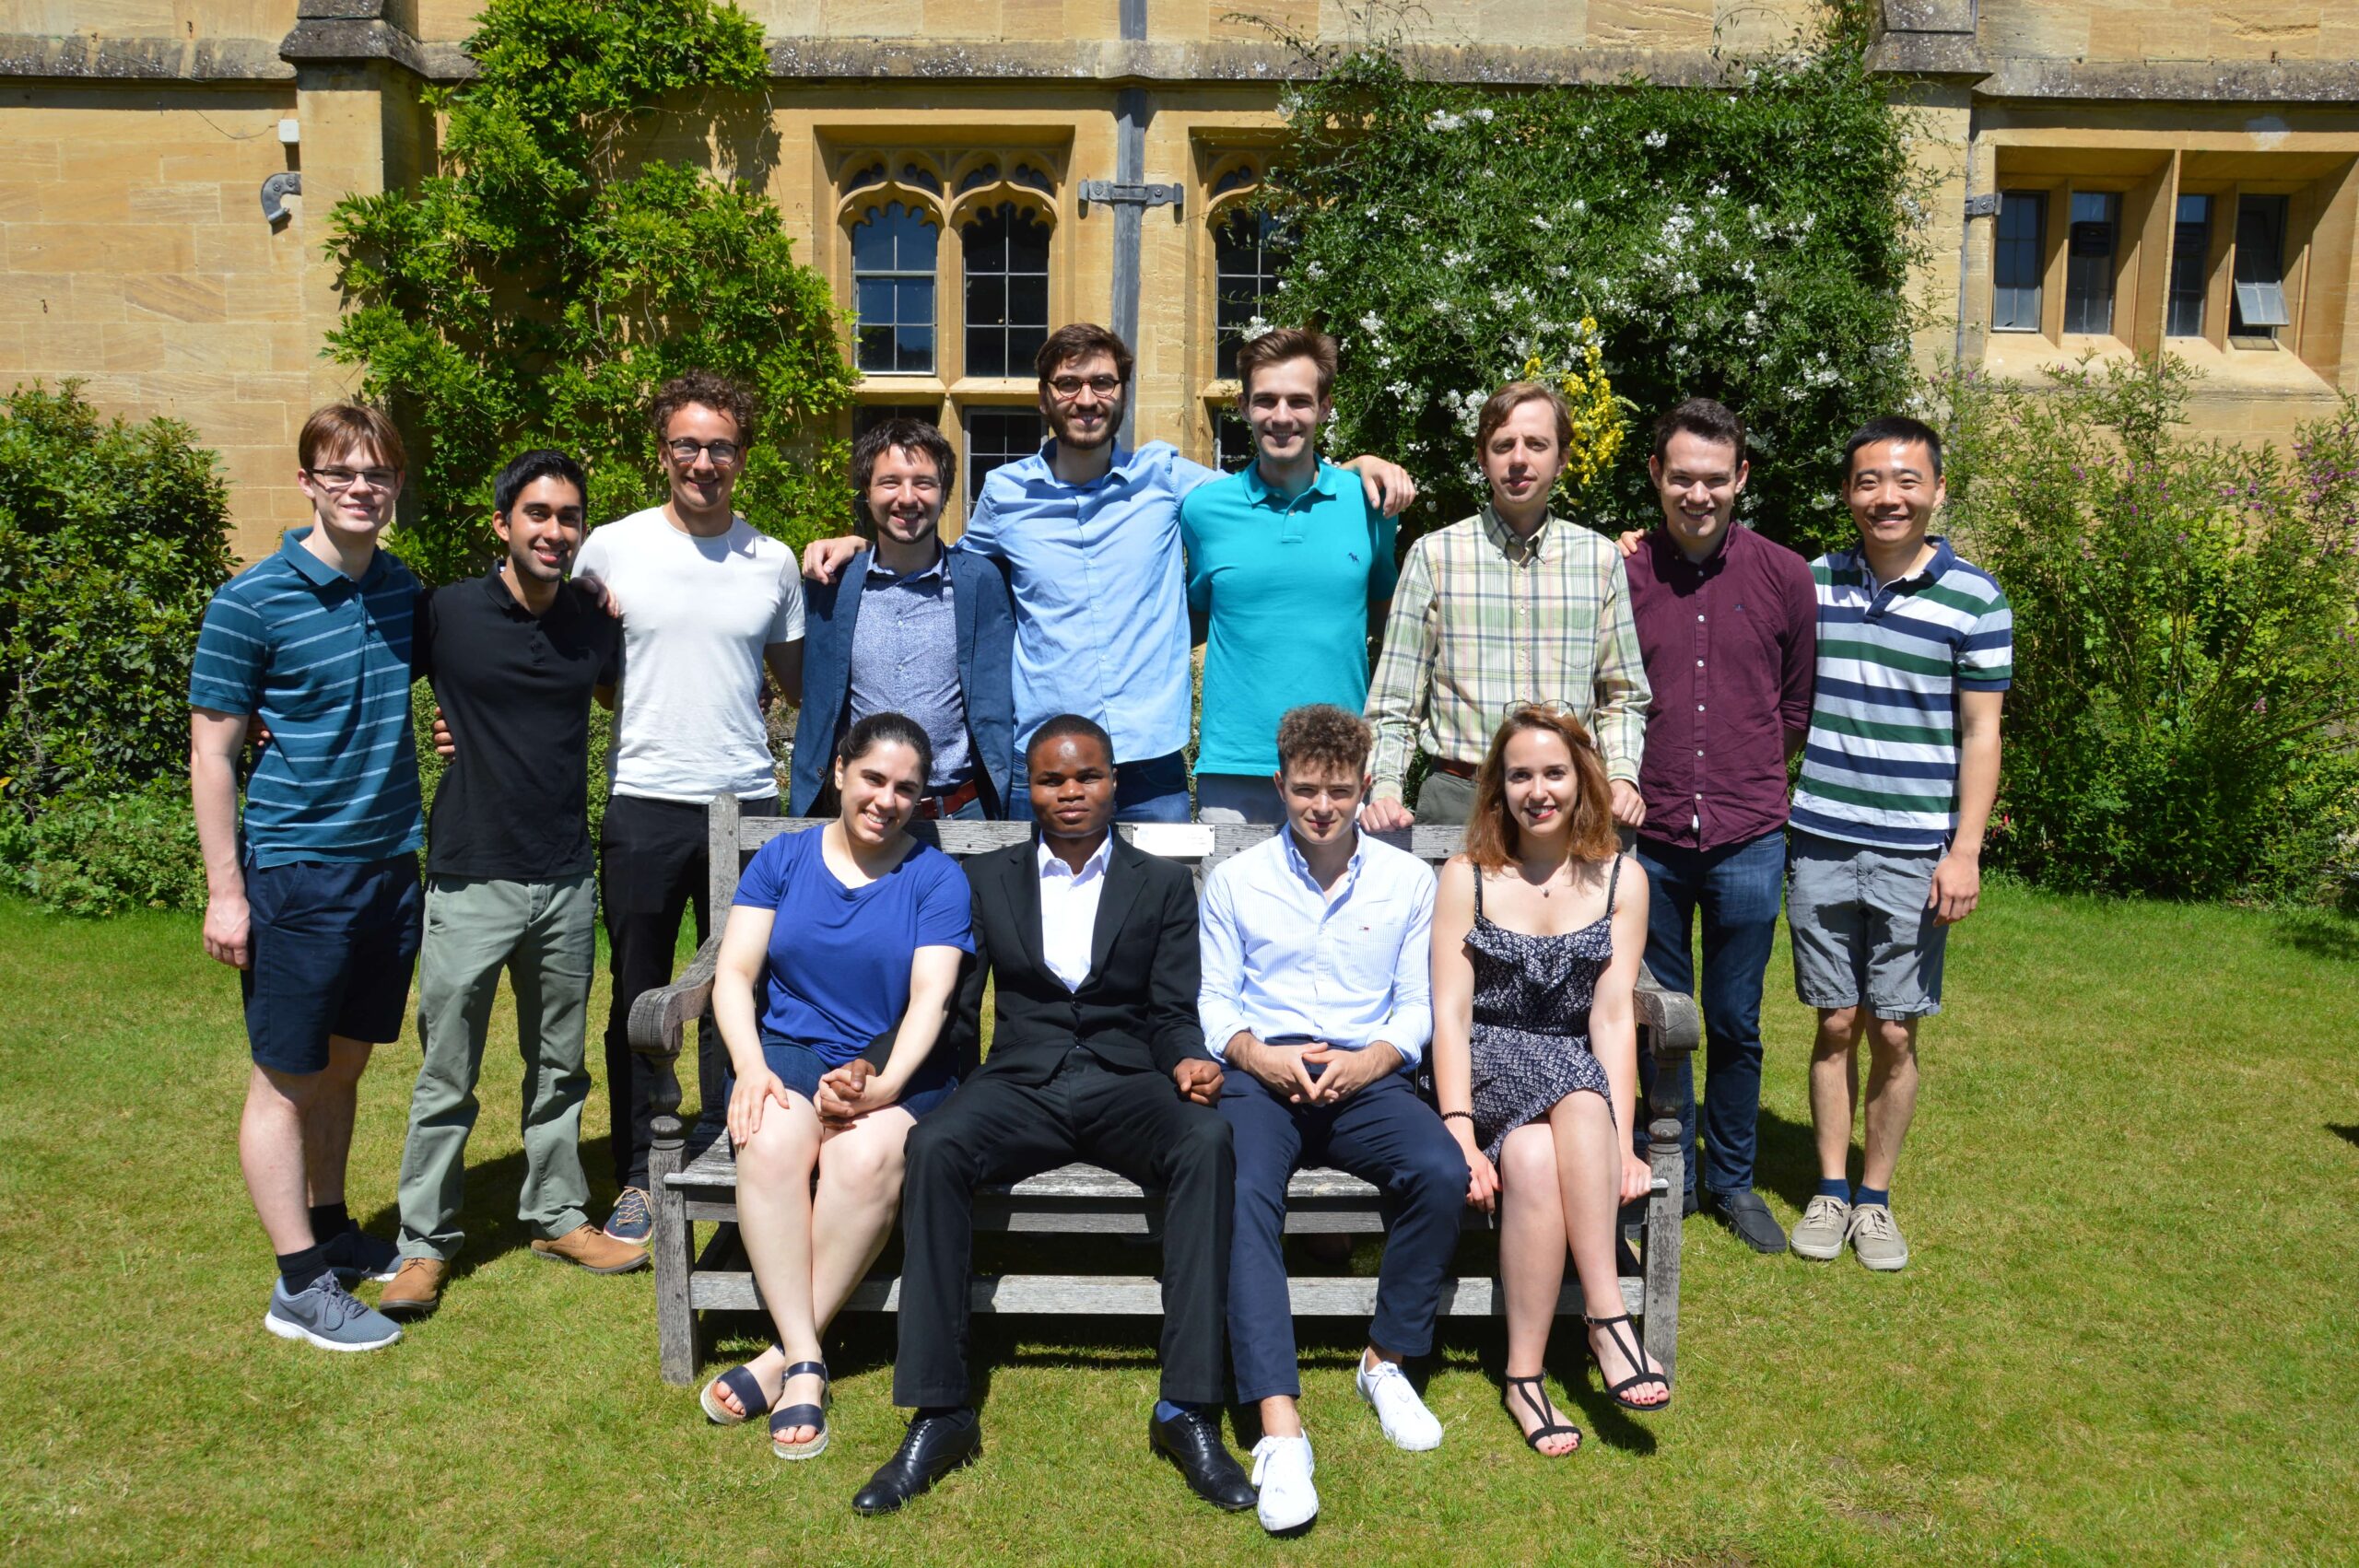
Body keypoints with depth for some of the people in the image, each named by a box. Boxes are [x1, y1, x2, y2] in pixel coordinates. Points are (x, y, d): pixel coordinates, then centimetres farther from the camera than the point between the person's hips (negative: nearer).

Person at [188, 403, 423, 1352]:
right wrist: (225, 889, -11)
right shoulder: (250, 603, -10)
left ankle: (331, 1231, 34)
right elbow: (211, 752, -9)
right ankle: (300, 1284, 13)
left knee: (345, 1063, 18)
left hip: (388, 863, 6)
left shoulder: (406, 593, 6)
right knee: (287, 1077, 4)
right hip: (294, 870, -5)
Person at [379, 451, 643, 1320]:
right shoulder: (445, 613, -8)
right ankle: (425, 1242, 20)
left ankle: (557, 1215, 31)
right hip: (472, 881, -4)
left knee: (558, 1067, 16)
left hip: (566, 879, 4)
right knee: (446, 1077, 5)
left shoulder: (594, 622, 4)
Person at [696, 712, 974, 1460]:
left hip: (896, 1070, -1)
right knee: (772, 1143, -32)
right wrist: (750, 1066, -16)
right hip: (789, 1052, 2)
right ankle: (804, 1364, -27)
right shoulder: (781, 859, 11)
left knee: (865, 1156, -34)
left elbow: (930, 996, -7)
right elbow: (734, 973, 2)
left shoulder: (938, 878, 5)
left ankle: (782, 1355, -21)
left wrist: (883, 1085, -24)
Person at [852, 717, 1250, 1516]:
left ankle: (1188, 1409, -28)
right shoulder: (987, 879, 15)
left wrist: (1187, 1061, -18)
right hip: (1022, 1084, 1)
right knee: (935, 1145, -32)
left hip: (1125, 1083, 0)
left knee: (1207, 1140, -33)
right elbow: (951, 1008, 10)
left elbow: (1173, 1012, 6)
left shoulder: (1162, 884, 13)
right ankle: (938, 1413, -25)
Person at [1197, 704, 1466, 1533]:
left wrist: (1370, 1060, -11)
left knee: (1442, 1171, -29)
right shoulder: (1235, 879, 11)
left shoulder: (1407, 879, 12)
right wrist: (1258, 1056, -12)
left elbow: (1416, 1006, 9)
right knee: (1241, 1191, -32)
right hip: (1262, 1076, -1)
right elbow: (1213, 1002, 8)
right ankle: (1280, 1431, -34)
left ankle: (1386, 1361, -6)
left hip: (1366, 1078, 1)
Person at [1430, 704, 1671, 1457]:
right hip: (1488, 1073, 0)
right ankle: (1607, 1318, -27)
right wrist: (1459, 1131, -17)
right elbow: (1450, 1014, -4)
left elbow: (1614, 1016, -2)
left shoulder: (1622, 879, 7)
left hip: (1583, 1090, 1)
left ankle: (1525, 1375, -27)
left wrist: (1619, 1136, -14)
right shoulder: (1467, 877, 5)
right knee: (1576, 1086, -33)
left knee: (1534, 1156, -34)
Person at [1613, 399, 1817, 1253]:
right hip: (1647, 835, 0)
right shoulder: (1620, 571, -2)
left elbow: (1799, 703, 12)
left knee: (1736, 1023, 12)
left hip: (1747, 839, 0)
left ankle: (1733, 1181, 31)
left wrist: (1752, 777, 10)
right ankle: (1669, 1175, 30)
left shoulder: (1784, 576, 0)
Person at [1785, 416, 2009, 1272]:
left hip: (1915, 854, -1)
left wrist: (1965, 851, -7)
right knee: (1836, 1025, 8)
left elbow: (1980, 735, -1)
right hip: (1821, 844, 2)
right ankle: (1830, 1192, 22)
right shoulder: (1812, 583, 4)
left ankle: (1876, 1198, 21)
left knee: (1894, 1033, 5)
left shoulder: (1973, 598, -2)